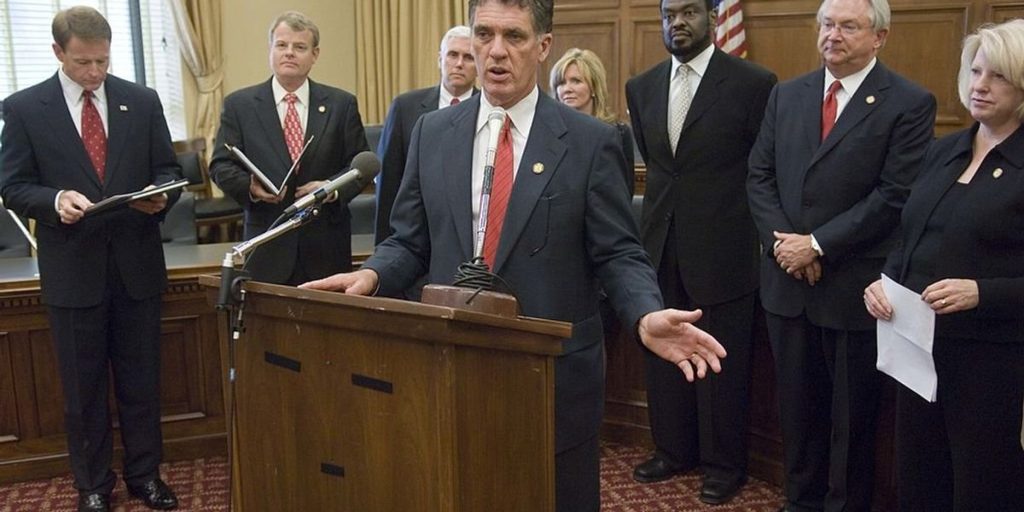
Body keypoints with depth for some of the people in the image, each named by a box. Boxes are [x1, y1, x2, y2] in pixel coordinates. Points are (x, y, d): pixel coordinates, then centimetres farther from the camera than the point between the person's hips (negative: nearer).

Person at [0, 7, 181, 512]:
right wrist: (55, 200, -22)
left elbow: (167, 169, 7)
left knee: (141, 379, 12)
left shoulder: (142, 100, 3)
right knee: (83, 387, 10)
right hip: (73, 269, -1)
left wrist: (160, 196, -15)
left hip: (136, 263, 2)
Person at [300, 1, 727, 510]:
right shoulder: (432, 132, 5)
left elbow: (618, 254, -5)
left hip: (554, 371, -2)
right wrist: (372, 275, -13)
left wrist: (647, 317, -24)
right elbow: (409, 243, 8)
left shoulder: (591, 141, -4)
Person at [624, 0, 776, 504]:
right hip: (660, 244, 5)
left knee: (722, 362, 6)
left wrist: (722, 212, 1)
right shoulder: (641, 87, 8)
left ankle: (724, 463, 23)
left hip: (721, 248, -5)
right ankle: (673, 450, 30)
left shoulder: (752, 83, -7)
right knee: (662, 353, 12)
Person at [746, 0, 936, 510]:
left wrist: (818, 245, -16)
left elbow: (895, 196, -14)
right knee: (796, 405, 16)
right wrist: (782, 241, -9)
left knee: (852, 414, 9)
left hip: (854, 287, -4)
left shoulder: (910, 103, -7)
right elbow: (759, 176, 6)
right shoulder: (786, 95, 9)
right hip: (787, 279, 5)